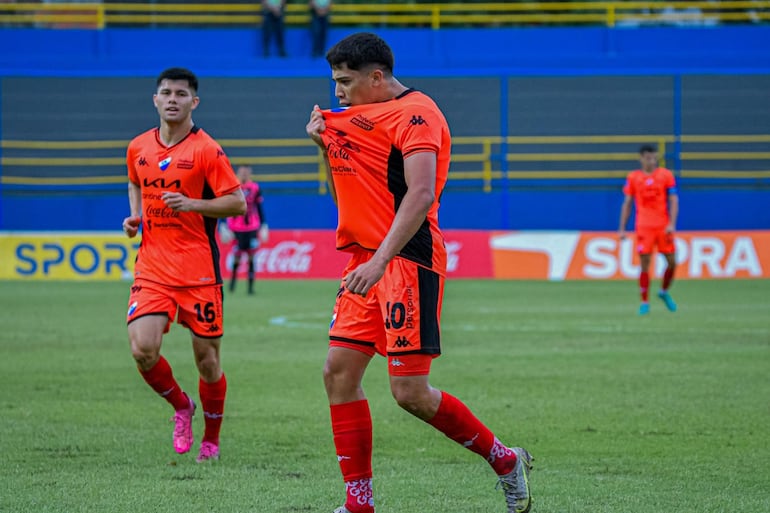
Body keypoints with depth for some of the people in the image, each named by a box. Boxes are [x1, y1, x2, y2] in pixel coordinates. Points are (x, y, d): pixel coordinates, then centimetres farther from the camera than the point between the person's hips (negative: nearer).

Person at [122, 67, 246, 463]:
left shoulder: (206, 150, -6)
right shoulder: (138, 149, 9)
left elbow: (237, 203, -7)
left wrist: (193, 204, -20)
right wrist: (135, 216, 10)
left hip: (198, 270, -3)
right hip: (152, 266, 3)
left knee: (207, 359, 2)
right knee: (142, 348, -14)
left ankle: (211, 439, 24)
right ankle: (181, 407, 15)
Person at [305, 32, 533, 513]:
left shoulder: (414, 112, -10)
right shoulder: (361, 117, 19)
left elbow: (421, 195, -22)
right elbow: (347, 194, 26)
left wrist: (379, 261, -29)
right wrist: (328, 146, 10)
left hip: (408, 260, -9)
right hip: (368, 261, 9)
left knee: (410, 392, -11)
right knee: (339, 372, 1)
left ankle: (504, 459, 8)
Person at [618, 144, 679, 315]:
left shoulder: (666, 175, 4)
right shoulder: (633, 178, 5)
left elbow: (673, 201, 1)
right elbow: (627, 203, 10)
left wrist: (672, 224, -11)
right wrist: (622, 229, 5)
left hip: (663, 226, 1)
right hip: (644, 226, -1)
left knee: (672, 262, 0)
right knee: (644, 264, -7)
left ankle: (664, 292, 26)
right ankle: (645, 303, 1)